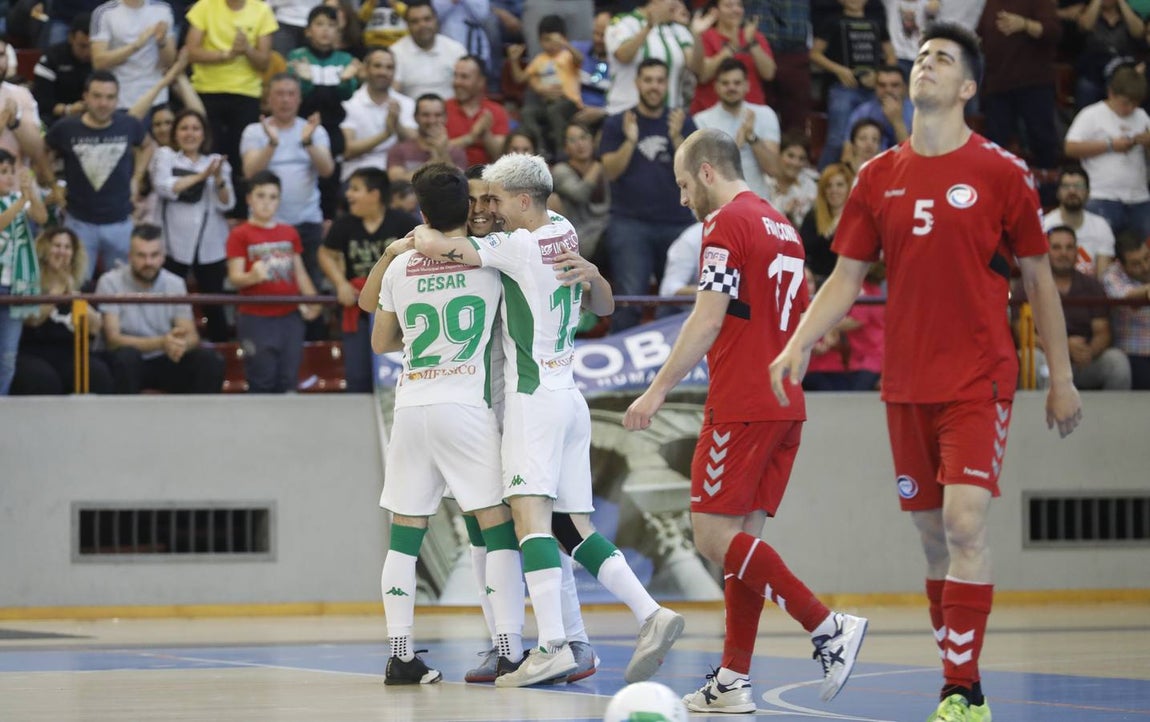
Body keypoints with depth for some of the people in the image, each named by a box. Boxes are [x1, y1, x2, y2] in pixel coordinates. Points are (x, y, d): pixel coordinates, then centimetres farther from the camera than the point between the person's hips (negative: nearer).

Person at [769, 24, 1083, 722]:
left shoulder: (1001, 172, -2)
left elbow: (1040, 278, 5)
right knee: (933, 535, 8)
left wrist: (1062, 377, 5)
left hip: (979, 377, -4)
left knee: (965, 522, -17)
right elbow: (846, 277, 11)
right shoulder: (878, 178, 8)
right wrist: (799, 344, -5)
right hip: (906, 382, 4)